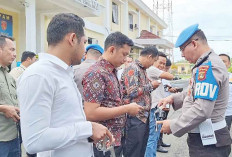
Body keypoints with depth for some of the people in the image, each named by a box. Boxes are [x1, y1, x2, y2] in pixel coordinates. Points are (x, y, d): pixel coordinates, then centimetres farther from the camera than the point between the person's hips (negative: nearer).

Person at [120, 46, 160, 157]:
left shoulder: (142, 69, 15)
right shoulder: (132, 69, -14)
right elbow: (132, 92, -22)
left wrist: (152, 86, 8)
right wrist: (151, 85, -11)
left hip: (144, 115, 9)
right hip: (136, 117, -9)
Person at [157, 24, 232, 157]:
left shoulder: (208, 66, -22)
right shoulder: (208, 63, 12)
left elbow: (201, 110, -29)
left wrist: (173, 126, -19)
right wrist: (173, 98, 8)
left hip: (208, 142, -10)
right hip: (203, 137, 10)